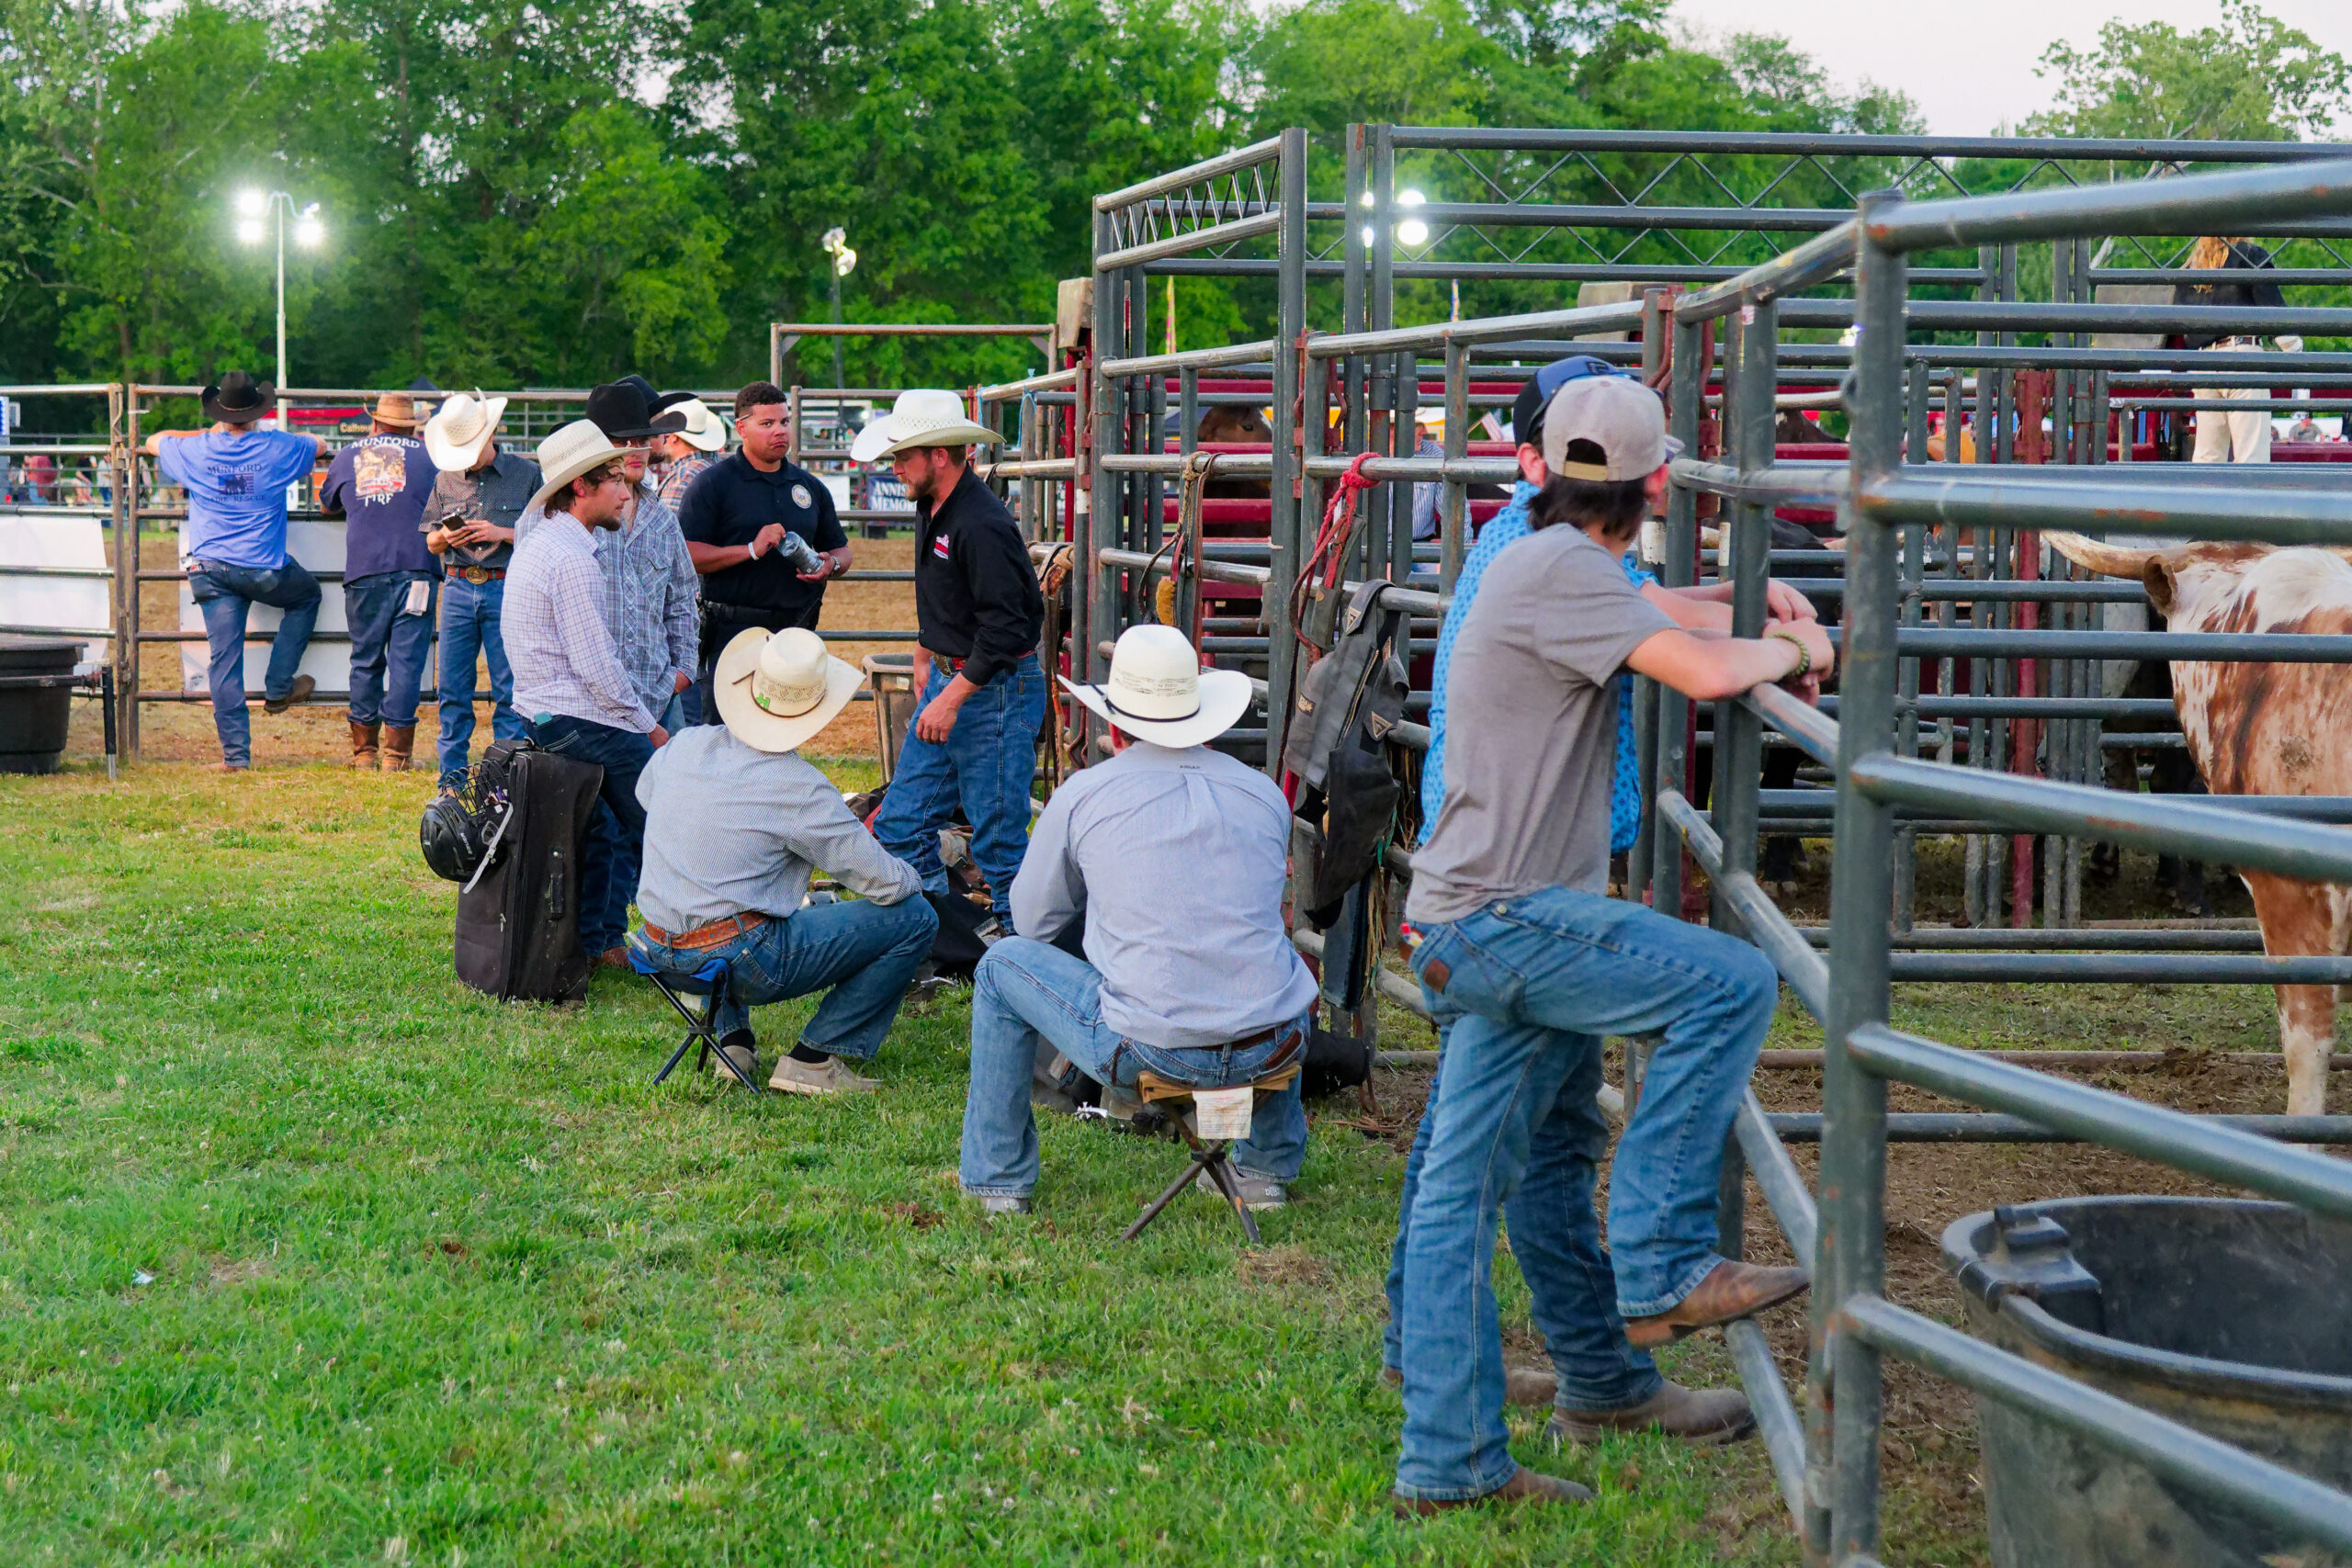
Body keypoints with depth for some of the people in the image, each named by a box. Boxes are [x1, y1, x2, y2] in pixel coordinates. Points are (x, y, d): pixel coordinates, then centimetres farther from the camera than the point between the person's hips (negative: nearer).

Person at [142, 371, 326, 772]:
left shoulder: (195, 450, -1)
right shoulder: (277, 449, -5)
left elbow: (154, 441, 21)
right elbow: (319, 445, 16)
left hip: (210, 569, 2)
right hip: (264, 569, -2)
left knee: (225, 660, 3)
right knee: (307, 596, 28)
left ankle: (235, 753, -2)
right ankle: (278, 688, 22)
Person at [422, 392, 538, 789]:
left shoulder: (526, 474, 2)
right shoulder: (446, 479, 12)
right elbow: (431, 543, 17)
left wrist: (502, 533, -13)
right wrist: (445, 537, -5)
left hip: (507, 589, -3)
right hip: (458, 589, 3)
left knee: (509, 691, -3)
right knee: (452, 690, 4)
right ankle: (452, 780, 11)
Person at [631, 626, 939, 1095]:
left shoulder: (684, 745, 1)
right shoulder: (800, 788, -17)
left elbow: (644, 792, 26)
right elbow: (888, 883, -11)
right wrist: (911, 876, 14)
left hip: (660, 951, 7)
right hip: (740, 962, -7)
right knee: (915, 918, -1)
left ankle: (732, 1037, 28)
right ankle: (814, 1058, 2)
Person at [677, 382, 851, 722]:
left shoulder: (810, 487, 15)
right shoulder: (712, 484, -2)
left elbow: (841, 549, 25)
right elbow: (686, 554, -11)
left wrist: (831, 564, 1)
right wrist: (751, 550, -18)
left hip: (796, 630, 5)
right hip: (732, 630, -5)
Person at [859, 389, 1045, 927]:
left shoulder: (981, 525, -23)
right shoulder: (930, 509, 9)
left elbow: (1004, 627, -24)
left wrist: (951, 698, -22)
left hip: (995, 690, -10)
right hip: (947, 680, 10)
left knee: (997, 839, -4)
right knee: (900, 826, 10)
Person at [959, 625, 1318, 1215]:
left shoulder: (1084, 795, 0)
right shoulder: (1264, 794, 9)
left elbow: (1033, 921, 13)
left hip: (1152, 1050, -4)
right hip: (1276, 1048, 4)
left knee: (1003, 966, 20)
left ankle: (998, 1178, 27)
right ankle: (1271, 1166, 42)